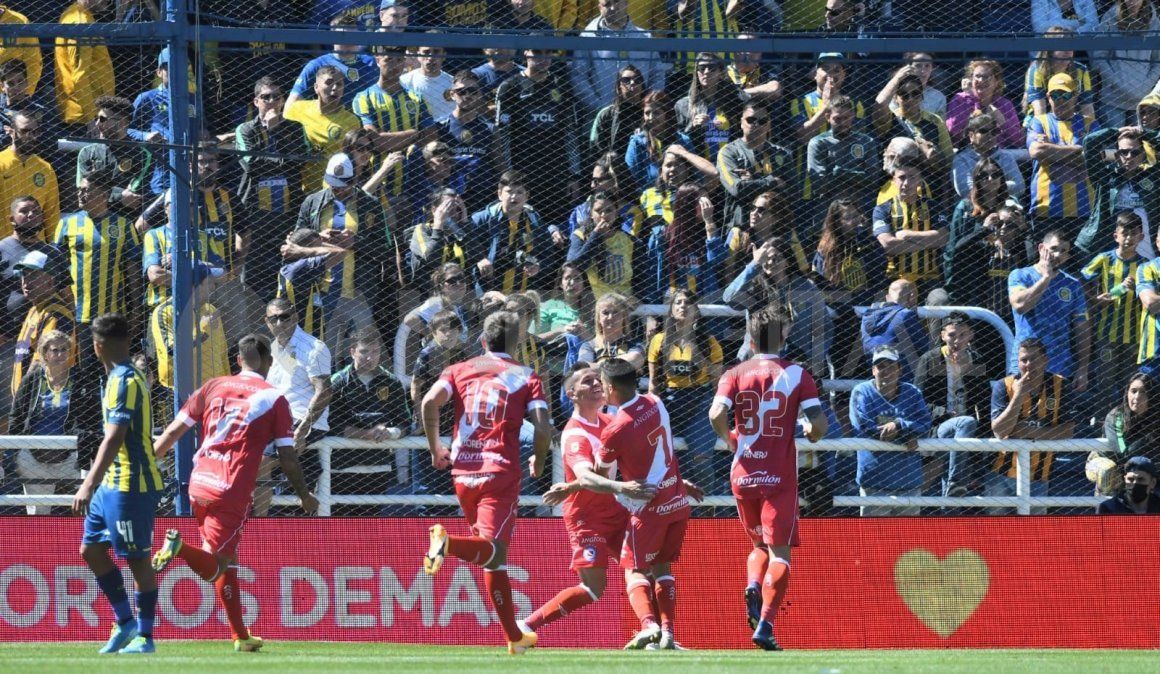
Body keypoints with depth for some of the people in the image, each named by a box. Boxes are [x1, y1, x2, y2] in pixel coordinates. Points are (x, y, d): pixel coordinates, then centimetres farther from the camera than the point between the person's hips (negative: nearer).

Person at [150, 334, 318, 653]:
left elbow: (173, 431, 9)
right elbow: (287, 457, 2)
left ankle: (241, 636, 23)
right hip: (233, 492, -5)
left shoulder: (213, 387, 11)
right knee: (213, 568, -3)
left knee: (228, 562, 19)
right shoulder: (274, 399, 1)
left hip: (199, 486, 5)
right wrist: (305, 496, 16)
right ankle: (181, 548, -34)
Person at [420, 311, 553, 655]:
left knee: (494, 556, 15)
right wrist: (538, 462, 14)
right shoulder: (526, 377, 6)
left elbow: (430, 401, -6)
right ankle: (449, 543, -44)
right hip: (501, 471, -4)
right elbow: (543, 429, -5)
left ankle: (514, 636, 18)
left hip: (463, 471, 4)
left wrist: (435, 447, 6)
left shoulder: (459, 371, 11)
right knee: (493, 549, -12)